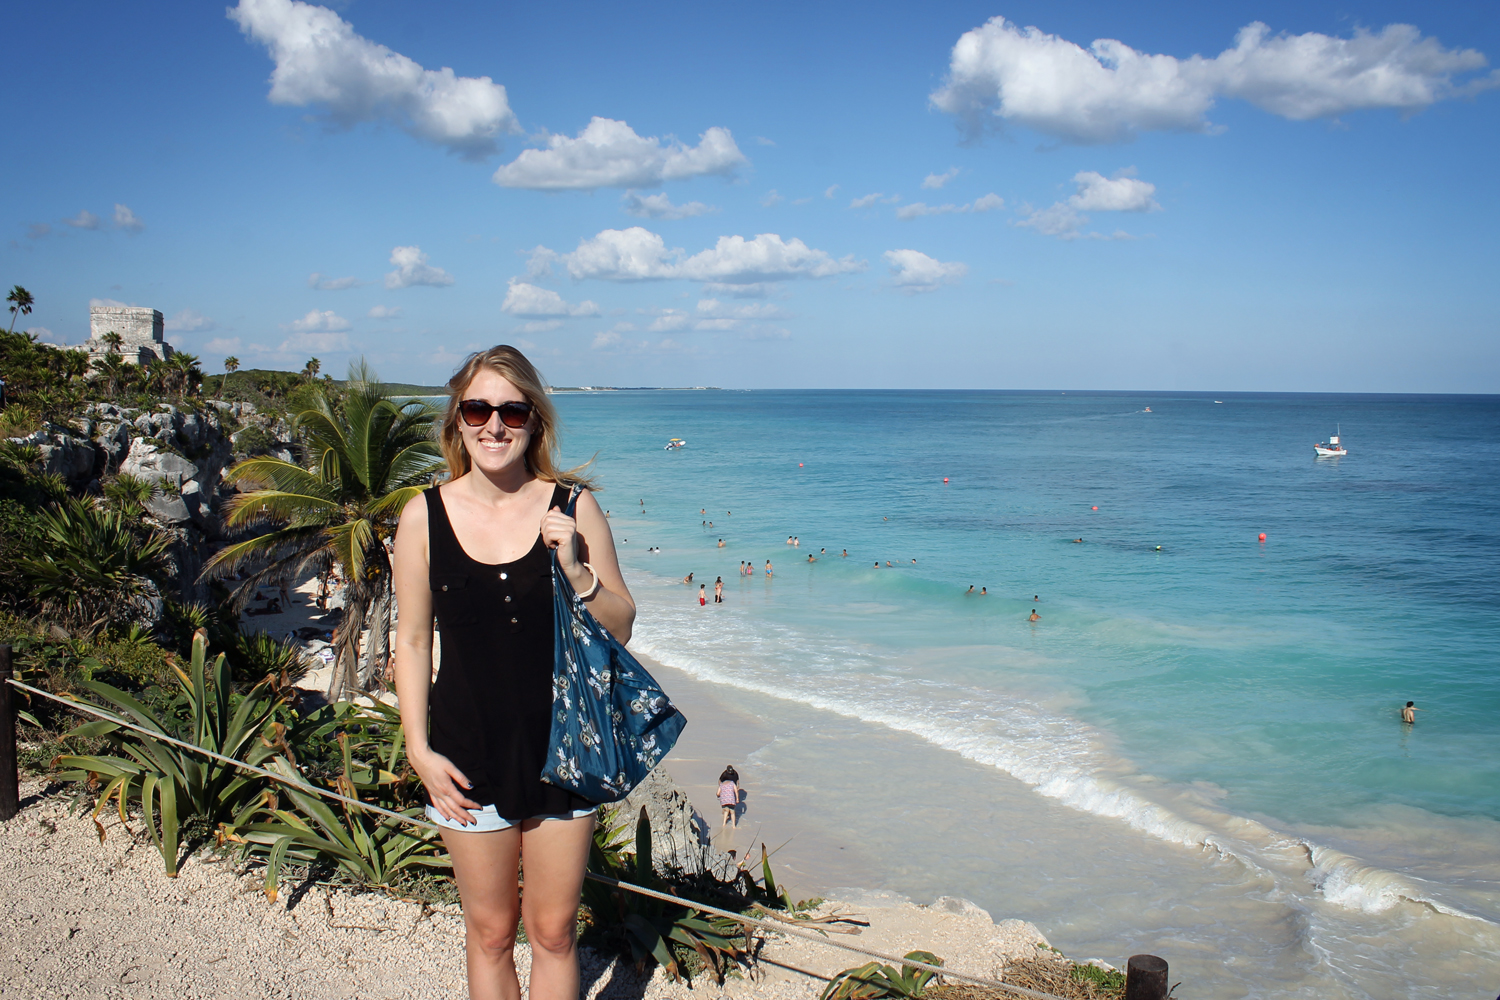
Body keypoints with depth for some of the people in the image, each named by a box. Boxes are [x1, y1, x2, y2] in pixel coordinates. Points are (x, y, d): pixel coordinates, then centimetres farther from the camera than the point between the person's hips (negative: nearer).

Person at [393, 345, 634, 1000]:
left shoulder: (571, 508, -5)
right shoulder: (425, 516, -4)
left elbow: (620, 630, -2)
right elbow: (412, 643, 1)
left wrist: (576, 569, -19)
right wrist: (419, 750, -5)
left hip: (562, 749, 0)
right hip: (470, 757, 0)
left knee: (553, 932, 13)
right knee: (490, 933, 15)